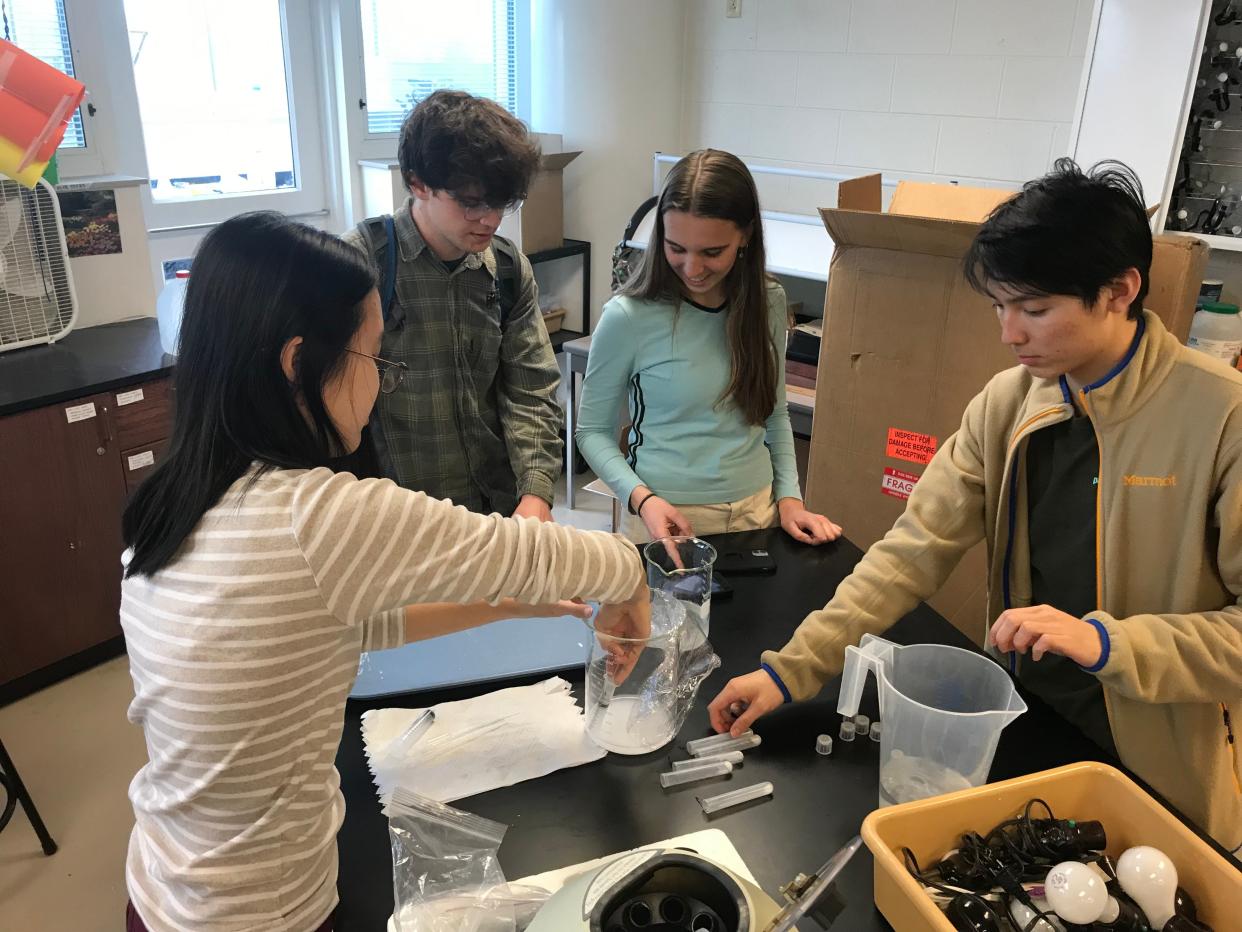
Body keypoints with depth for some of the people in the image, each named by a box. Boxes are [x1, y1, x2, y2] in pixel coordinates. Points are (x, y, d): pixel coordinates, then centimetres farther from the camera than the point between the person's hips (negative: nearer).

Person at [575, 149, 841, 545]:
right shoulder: (628, 318, -17)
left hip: (758, 508, 4)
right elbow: (593, 430, -8)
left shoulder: (767, 302, -3)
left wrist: (789, 496, -1)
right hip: (669, 515, -4)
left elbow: (774, 415, 8)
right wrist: (640, 497, -22)